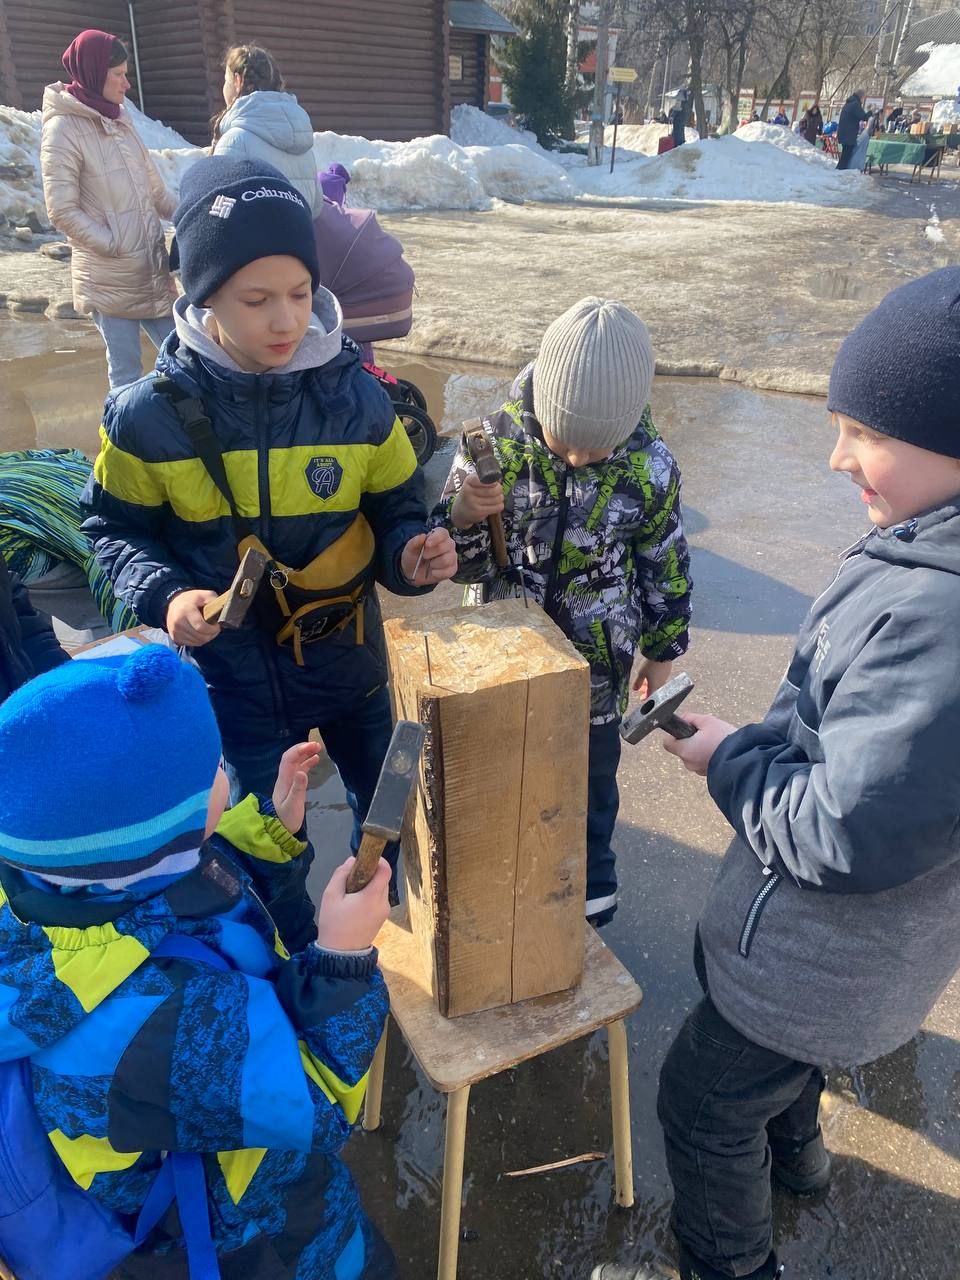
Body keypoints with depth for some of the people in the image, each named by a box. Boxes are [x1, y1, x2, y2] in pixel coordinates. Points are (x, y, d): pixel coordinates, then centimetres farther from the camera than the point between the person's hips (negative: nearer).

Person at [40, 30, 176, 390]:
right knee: (125, 371, 1)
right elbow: (62, 211, -13)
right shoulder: (63, 130, -10)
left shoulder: (120, 120, 11)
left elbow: (154, 188, 18)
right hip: (110, 279, -7)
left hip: (151, 269, 7)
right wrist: (117, 246, -15)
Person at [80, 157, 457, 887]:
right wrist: (165, 595, -22)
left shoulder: (356, 396, -14)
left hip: (348, 657, 2)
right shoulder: (152, 415, -16)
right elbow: (112, 529, -3)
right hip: (235, 675, -2)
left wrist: (413, 557, -26)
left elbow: (395, 515, -4)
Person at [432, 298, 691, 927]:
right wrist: (463, 517, -34)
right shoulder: (496, 443, -19)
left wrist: (662, 650, 8)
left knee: (590, 776, 21)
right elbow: (459, 563, -13)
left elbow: (665, 565, -1)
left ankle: (590, 884, 47)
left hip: (595, 663, 0)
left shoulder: (650, 466, -17)